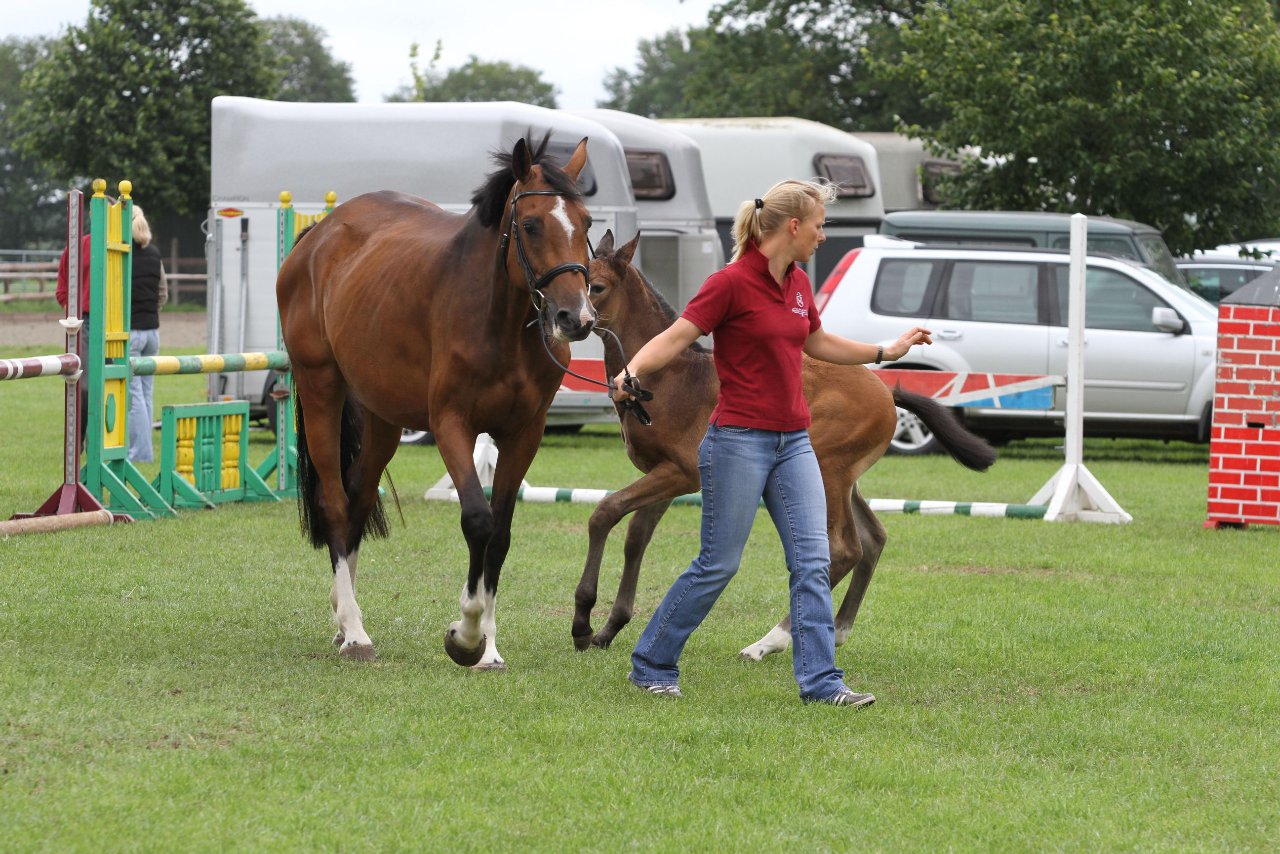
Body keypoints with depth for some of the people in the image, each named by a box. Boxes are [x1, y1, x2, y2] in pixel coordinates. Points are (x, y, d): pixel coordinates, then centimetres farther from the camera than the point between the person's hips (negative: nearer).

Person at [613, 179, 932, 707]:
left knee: (812, 560, -1)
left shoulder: (798, 283, 11)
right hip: (740, 441, -7)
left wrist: (887, 351, 30)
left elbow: (818, 342, 28)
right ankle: (650, 665, 14)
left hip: (793, 443, 7)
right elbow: (675, 337, -18)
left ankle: (820, 681, -2)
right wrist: (631, 372, -36)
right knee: (718, 564, -1)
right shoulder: (732, 282, -13)